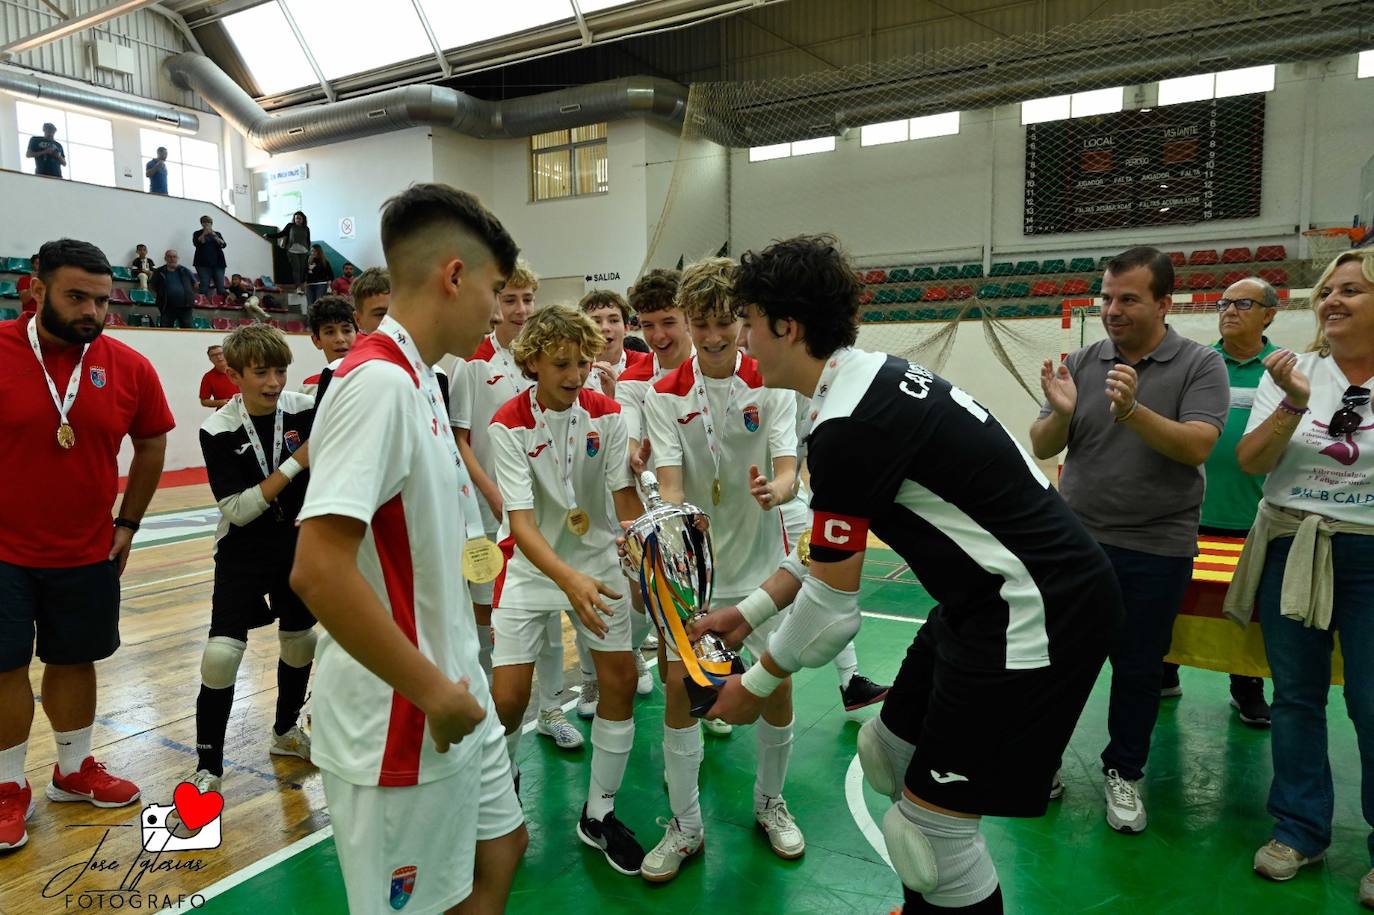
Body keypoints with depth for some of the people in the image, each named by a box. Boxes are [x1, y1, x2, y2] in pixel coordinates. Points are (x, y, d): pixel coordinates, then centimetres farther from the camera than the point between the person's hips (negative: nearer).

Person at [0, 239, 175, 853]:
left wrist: (127, 523, 8)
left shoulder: (129, 368, -5)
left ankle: (74, 771, 33)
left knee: (74, 661, 14)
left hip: (88, 553, 2)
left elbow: (151, 445, 9)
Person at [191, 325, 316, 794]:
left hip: (299, 548, 3)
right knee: (221, 656, -10)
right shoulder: (218, 431, -16)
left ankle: (286, 731, 40)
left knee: (300, 641, 15)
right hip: (242, 556, -3)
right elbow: (238, 509, -21)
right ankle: (207, 766, 8)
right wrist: (297, 462, -27)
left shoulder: (305, 410, -11)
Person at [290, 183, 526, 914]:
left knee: (500, 847, 24)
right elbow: (318, 571, -30)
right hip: (398, 719, -9)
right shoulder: (379, 380, -22)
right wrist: (436, 694, -21)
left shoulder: (415, 378, 7)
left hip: (451, 694, 9)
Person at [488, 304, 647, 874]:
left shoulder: (606, 414, -10)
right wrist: (569, 579, -42)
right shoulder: (510, 425, -19)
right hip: (532, 567, -2)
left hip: (597, 562, 3)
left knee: (620, 678, -3)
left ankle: (599, 814, 16)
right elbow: (521, 522, -26)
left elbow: (625, 496, -8)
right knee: (508, 696, -8)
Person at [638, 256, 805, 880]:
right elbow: (671, 484, -12)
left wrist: (773, 491, -39)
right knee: (679, 684, -2)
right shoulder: (666, 395, -6)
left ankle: (769, 802, 31)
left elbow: (788, 471, -15)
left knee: (778, 683, 4)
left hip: (761, 560, 0)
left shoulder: (771, 385, -6)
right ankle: (685, 825, 17)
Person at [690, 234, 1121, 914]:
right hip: (993, 596, 10)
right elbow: (830, 547, 15)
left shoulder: (845, 428, -23)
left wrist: (757, 685, 0)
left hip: (1036, 613, -10)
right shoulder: (873, 379, 7)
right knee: (888, 752, 20)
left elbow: (832, 607, -16)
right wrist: (750, 611, 18)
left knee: (932, 828, -1)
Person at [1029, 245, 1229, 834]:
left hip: (1155, 548, -2)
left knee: (1138, 669, 11)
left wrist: (1132, 411, -33)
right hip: (1075, 540, 2)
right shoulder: (1082, 363, 2)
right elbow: (1042, 448, -1)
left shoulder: (1200, 365, -4)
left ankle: (1124, 773, 30)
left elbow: (1197, 445, -18)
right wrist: (1061, 413, -22)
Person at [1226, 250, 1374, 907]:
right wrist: (1294, 404, -19)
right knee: (1295, 696, 10)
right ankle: (1299, 829, 24)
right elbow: (1249, 462, -6)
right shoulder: (1293, 372, 2)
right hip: (1289, 550, 2)